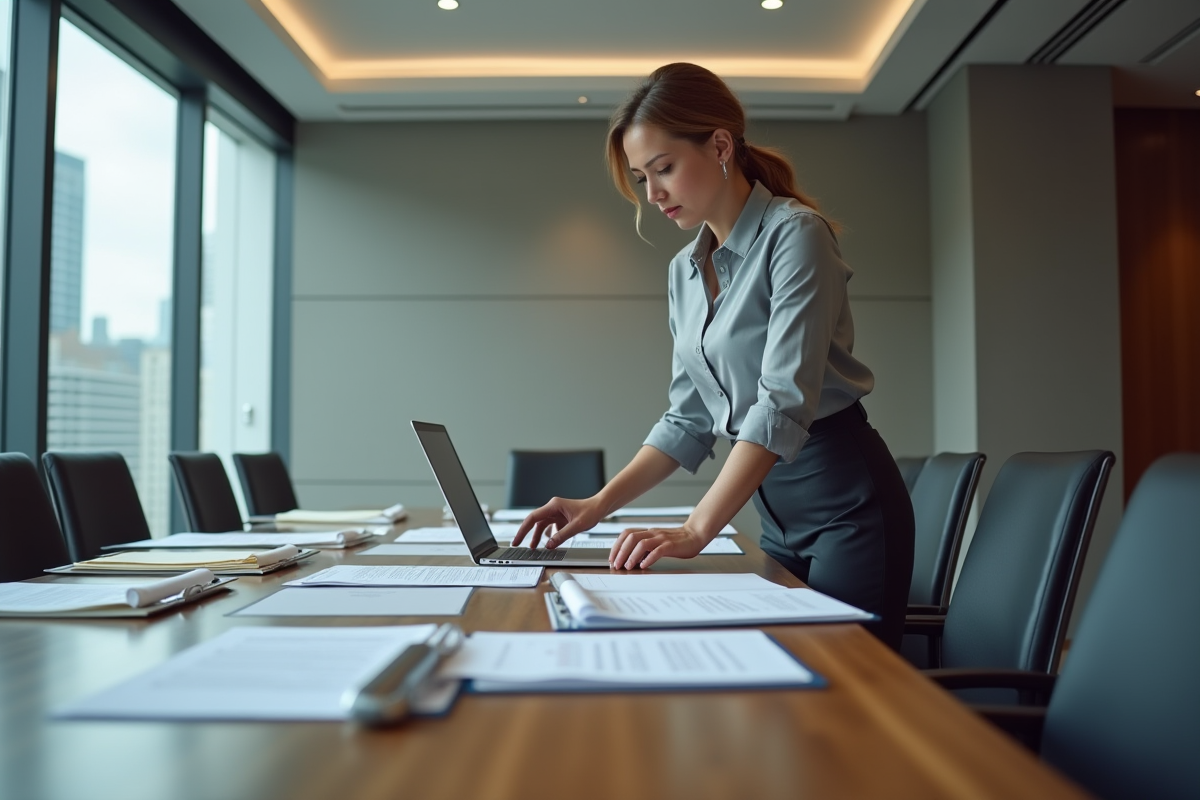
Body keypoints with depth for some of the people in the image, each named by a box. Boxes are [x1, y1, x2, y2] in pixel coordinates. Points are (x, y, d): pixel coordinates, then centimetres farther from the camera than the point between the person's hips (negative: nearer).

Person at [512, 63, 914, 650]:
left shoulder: (794, 234, -13)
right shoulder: (684, 272, 10)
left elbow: (784, 402, -23)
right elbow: (689, 419, 12)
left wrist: (696, 530, -29)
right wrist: (601, 504, 1)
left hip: (846, 497, -7)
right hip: (776, 513, 7)